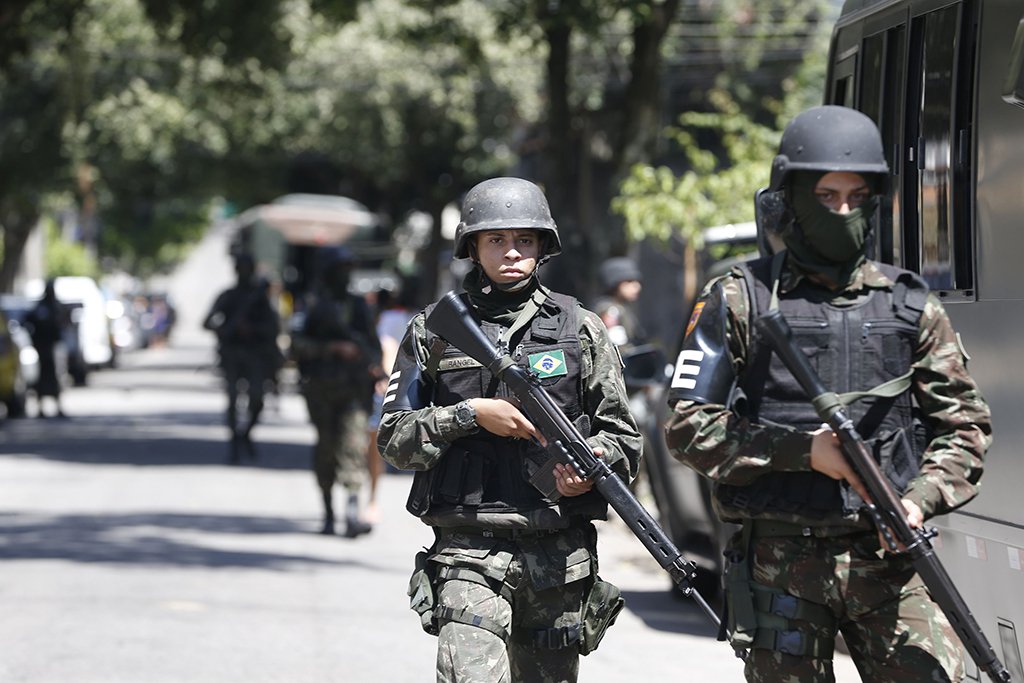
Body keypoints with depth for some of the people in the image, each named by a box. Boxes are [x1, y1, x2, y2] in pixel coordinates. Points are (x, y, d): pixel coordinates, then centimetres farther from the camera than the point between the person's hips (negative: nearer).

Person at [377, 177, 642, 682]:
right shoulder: (435, 329, 6)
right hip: (469, 551, -2)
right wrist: (470, 414, -10)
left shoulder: (581, 329, 8)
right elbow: (394, 441, 4)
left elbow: (623, 438, 10)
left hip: (560, 553, 2)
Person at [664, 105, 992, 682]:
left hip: (887, 556, 1)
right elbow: (690, 427, 0)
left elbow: (964, 425, 13)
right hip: (780, 563, -1)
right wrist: (802, 449, -11)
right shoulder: (740, 301, 5)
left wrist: (921, 499, -6)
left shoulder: (911, 305, 11)